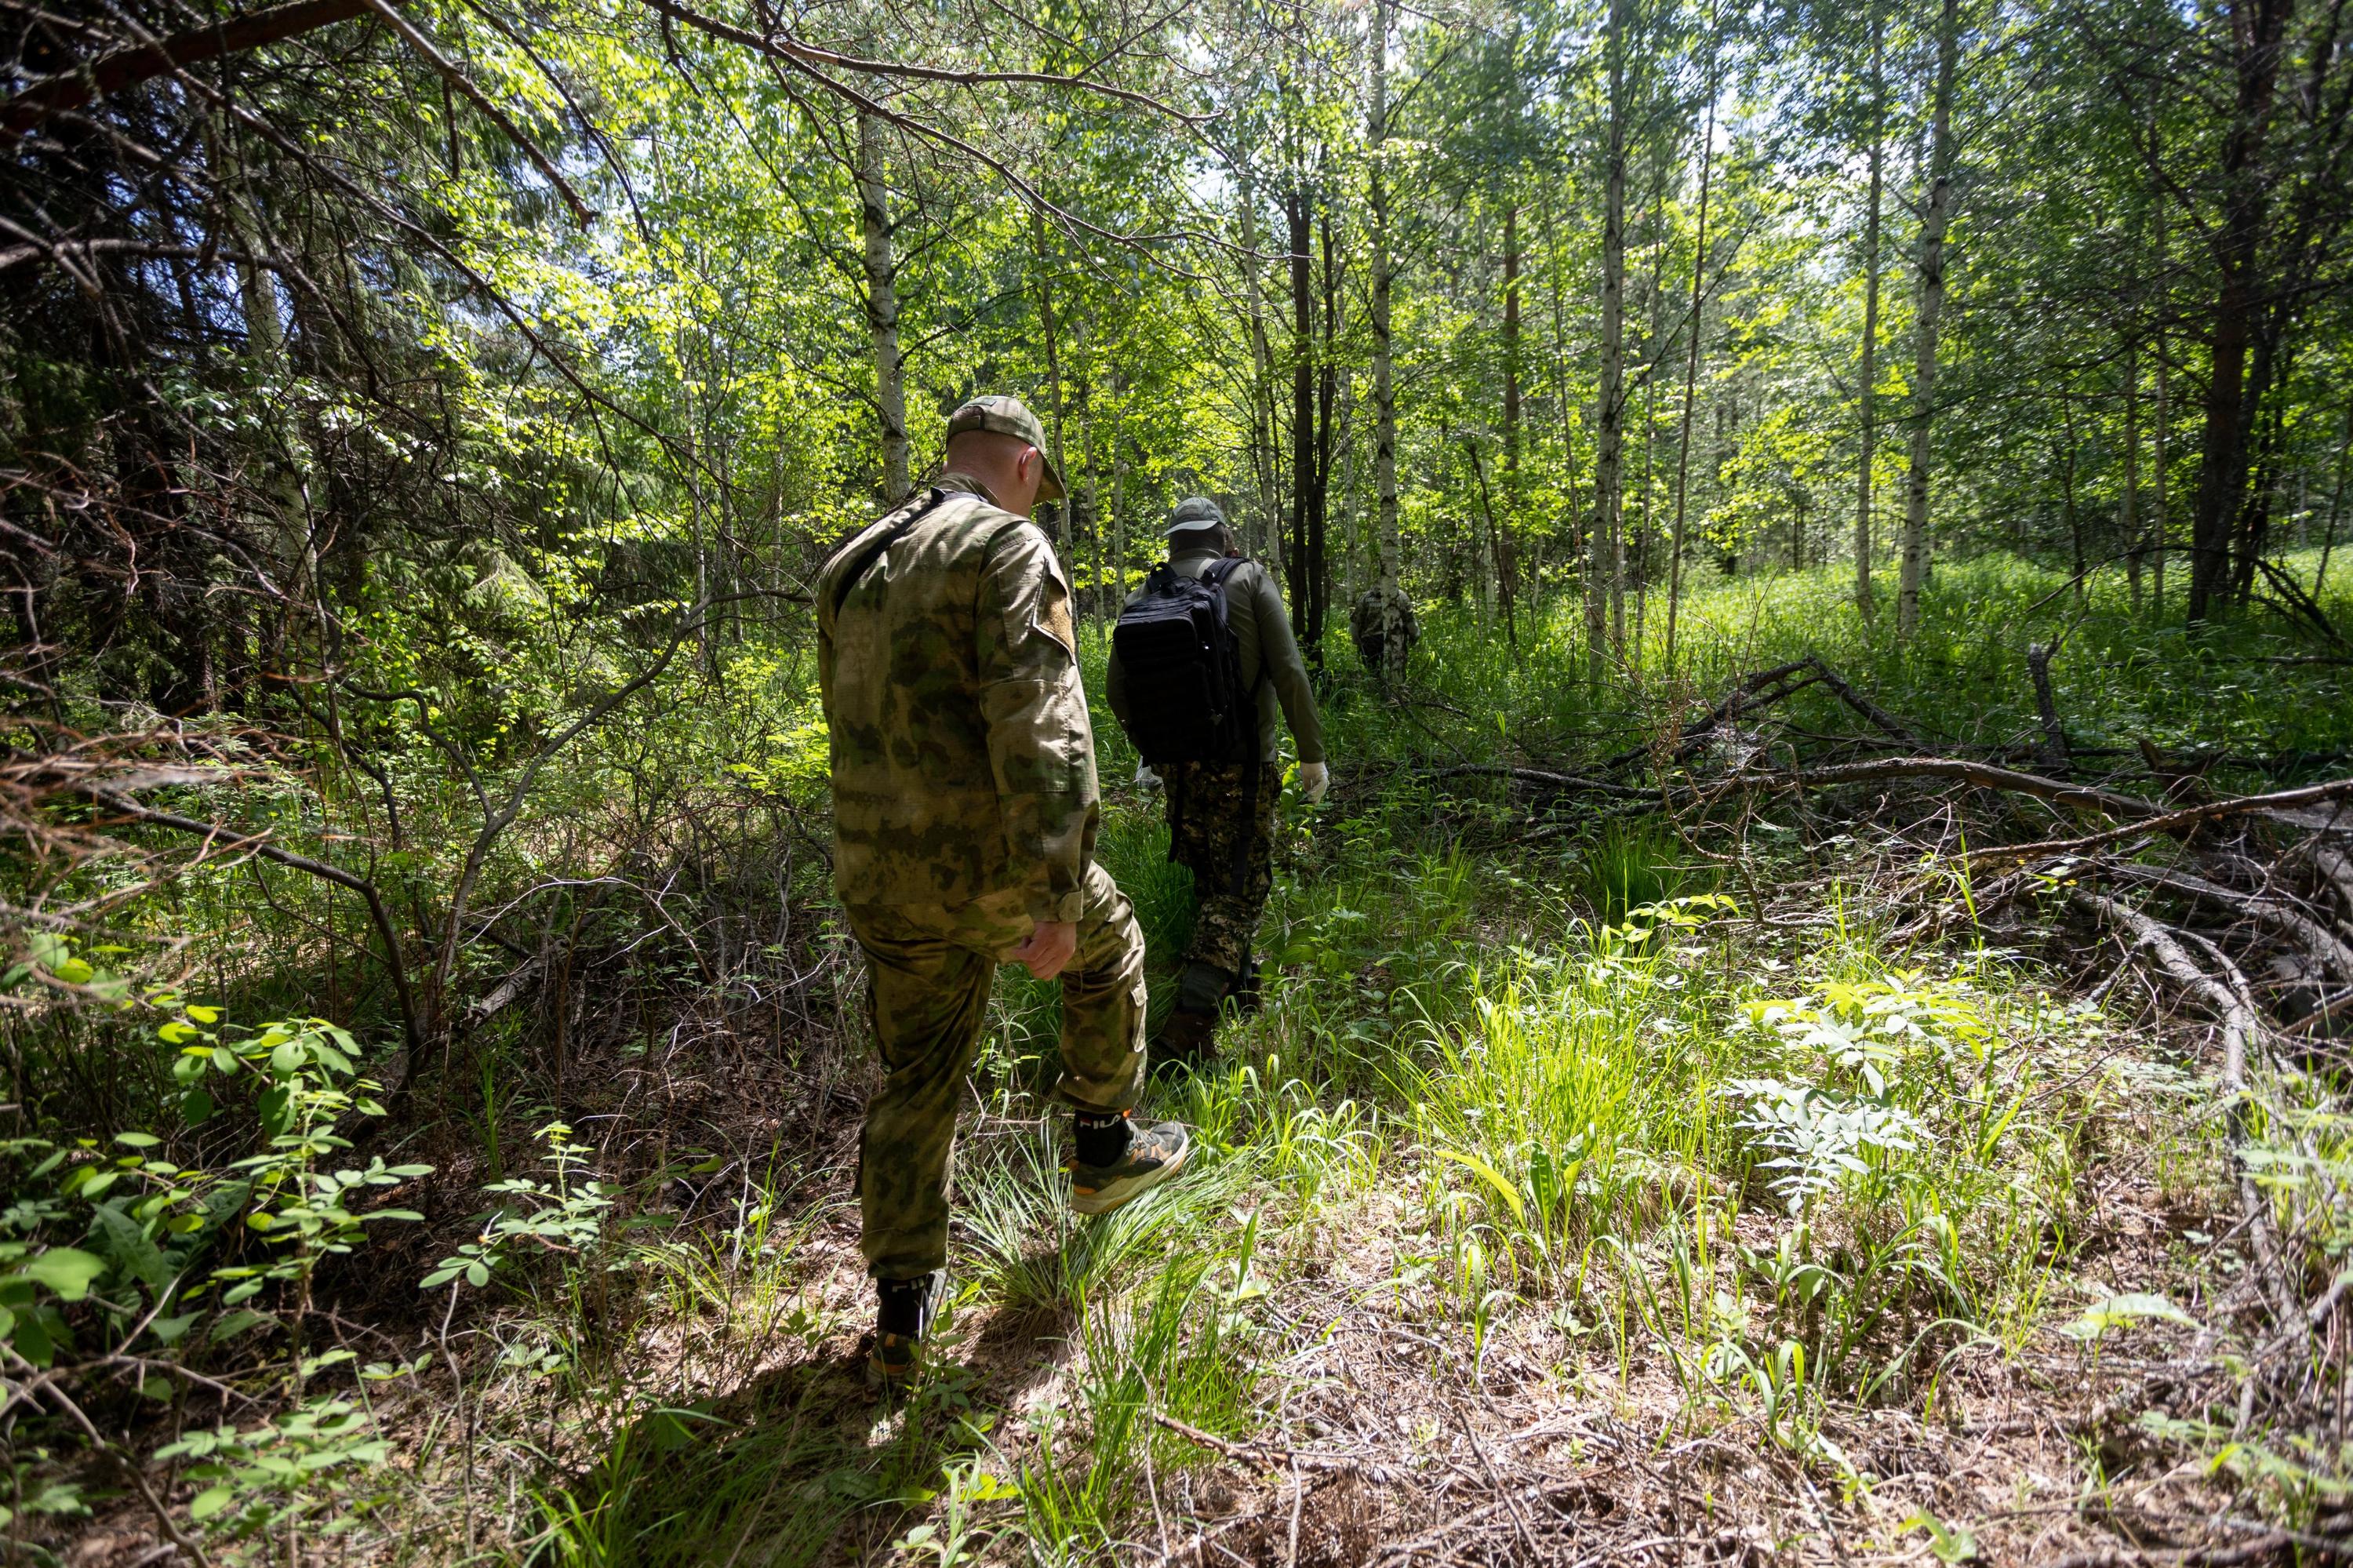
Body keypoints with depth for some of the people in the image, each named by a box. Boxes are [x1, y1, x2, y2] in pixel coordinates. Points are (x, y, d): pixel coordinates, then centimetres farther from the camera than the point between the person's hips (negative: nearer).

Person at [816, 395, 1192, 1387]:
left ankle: (902, 1312, 26)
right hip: (987, 863, -6)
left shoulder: (852, 567, 14)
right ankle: (1104, 1151, 36)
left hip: (878, 874, 7)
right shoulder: (1008, 547, -11)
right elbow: (1039, 726, -22)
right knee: (1106, 949, 24)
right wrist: (1053, 896, -23)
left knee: (917, 1077, 18)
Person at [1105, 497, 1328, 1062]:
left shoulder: (1143, 597, 5)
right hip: (1243, 763, -4)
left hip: (1179, 766, 4)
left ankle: (1238, 976, 37)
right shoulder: (1249, 578, -3)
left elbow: (1117, 689, 6)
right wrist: (1313, 753, -4)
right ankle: (1187, 1024, -9)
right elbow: (1289, 672, -10)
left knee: (1209, 879, 21)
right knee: (1239, 889, 1)